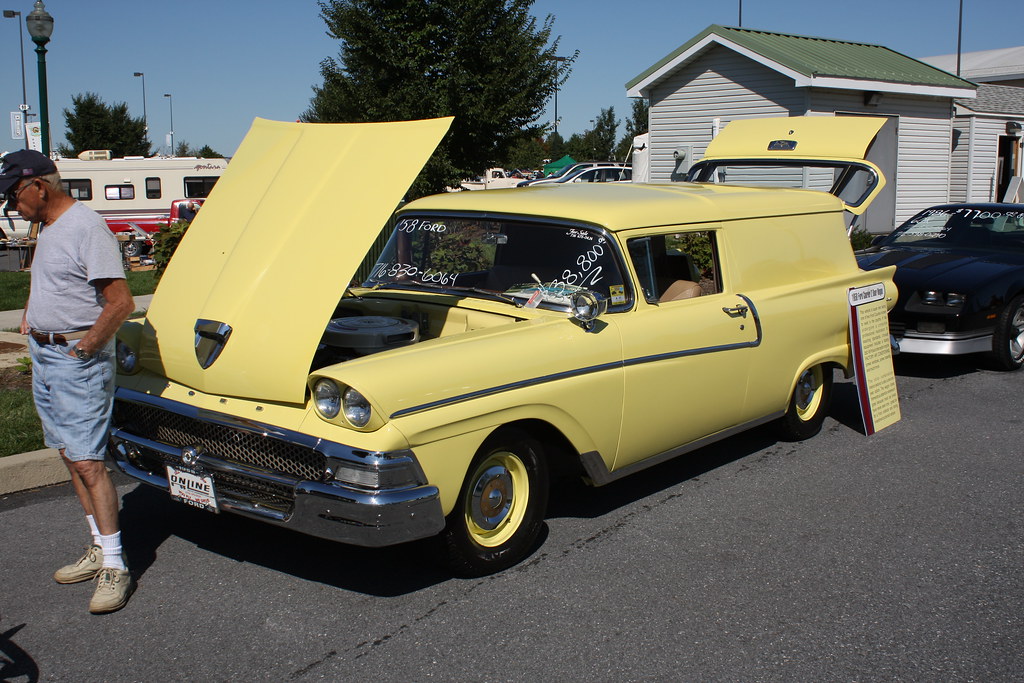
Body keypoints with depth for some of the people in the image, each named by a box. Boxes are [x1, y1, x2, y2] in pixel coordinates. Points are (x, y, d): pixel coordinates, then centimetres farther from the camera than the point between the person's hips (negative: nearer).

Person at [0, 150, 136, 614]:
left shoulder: (87, 227, -16)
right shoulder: (48, 228, 13)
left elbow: (120, 302, -21)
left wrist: (83, 349, -17)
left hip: (78, 359, -10)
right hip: (44, 355, 10)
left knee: (87, 461, -10)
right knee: (71, 456, 12)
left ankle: (114, 567, -4)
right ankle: (100, 548, 21)